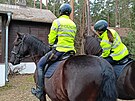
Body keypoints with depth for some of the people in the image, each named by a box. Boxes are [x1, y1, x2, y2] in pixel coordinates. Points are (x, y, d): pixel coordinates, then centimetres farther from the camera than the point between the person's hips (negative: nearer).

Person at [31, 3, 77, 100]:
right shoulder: (73, 24, 14)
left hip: (59, 50, -6)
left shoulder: (57, 22, -6)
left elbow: (51, 39, -4)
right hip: (71, 50, 7)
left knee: (40, 64, 6)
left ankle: (40, 90, 3)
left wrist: (52, 44, 16)